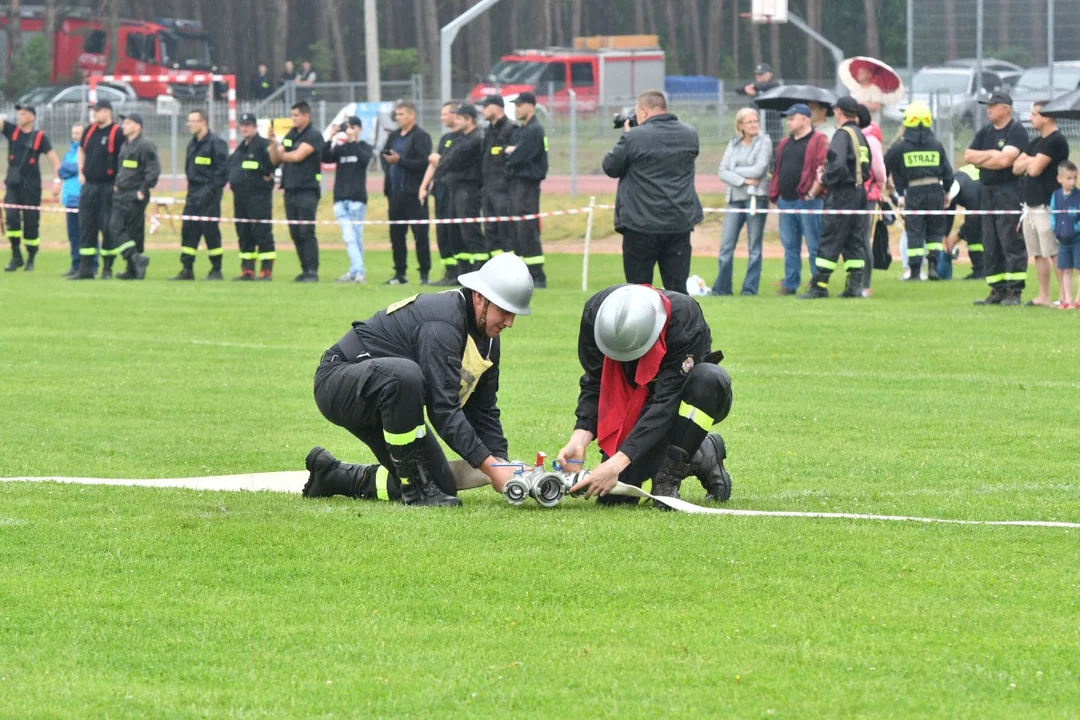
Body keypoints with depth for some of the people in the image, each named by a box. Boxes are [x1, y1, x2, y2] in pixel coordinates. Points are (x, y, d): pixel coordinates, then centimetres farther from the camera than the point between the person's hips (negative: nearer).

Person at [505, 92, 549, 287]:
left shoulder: (534, 131, -12)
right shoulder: (519, 130, 18)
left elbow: (517, 158, -18)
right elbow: (511, 157, 16)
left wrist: (508, 153, 0)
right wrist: (510, 152, -4)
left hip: (527, 185, -10)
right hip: (516, 183, 10)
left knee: (527, 231, -10)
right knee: (517, 232, 10)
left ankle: (537, 276, -9)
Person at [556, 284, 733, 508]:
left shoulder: (685, 319, -34)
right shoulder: (596, 312, -22)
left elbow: (666, 403, -36)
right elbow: (594, 386, -13)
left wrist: (617, 462, -41)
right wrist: (579, 440, -30)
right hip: (634, 405, 3)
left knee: (711, 379, -39)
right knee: (613, 496, -17)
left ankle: (671, 473, -21)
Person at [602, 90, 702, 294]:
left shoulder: (634, 137, -13)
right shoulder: (689, 135, 5)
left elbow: (610, 167, -3)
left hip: (642, 226, -5)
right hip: (680, 225, 5)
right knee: (678, 290, 7)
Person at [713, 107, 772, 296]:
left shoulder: (764, 142, 1)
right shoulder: (733, 144, 12)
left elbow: (759, 170, -10)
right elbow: (723, 172, 3)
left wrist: (735, 171, -3)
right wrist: (743, 180, -11)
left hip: (756, 198, -4)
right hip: (735, 198, 4)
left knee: (754, 248, 1)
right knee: (726, 246, 1)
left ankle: (750, 288, 5)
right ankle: (722, 287, 7)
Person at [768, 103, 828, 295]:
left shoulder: (818, 141, -4)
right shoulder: (785, 144, 20)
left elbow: (823, 170, -12)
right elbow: (778, 170, 22)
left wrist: (812, 194, -16)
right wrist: (775, 194, 12)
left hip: (808, 201, -8)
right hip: (786, 200, 8)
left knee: (814, 246, -5)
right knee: (790, 246, 10)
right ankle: (790, 284, 14)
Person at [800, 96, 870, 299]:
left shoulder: (843, 134, -13)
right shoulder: (860, 135, 14)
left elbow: (838, 165, -25)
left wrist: (825, 179, -7)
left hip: (841, 194, -9)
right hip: (859, 191, 9)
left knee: (829, 241, -6)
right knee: (854, 240, 10)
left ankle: (819, 286, -5)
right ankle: (855, 285, 7)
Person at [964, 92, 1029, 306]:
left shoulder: (1016, 132, -7)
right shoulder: (985, 133, 17)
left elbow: (1004, 160, -19)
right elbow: (968, 156, 8)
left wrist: (981, 159, -4)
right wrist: (991, 154, -6)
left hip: (1009, 193, -8)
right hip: (988, 192, 8)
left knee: (1011, 242, -10)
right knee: (990, 245, 8)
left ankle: (1014, 291, -12)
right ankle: (997, 290, 13)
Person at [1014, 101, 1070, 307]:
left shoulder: (1056, 141, -12)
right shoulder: (1036, 142, 18)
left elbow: (1035, 169, -18)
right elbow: (1016, 167, 14)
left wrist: (1028, 162, 3)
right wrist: (1031, 161, -5)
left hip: (1047, 206, -10)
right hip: (1031, 205, 10)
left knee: (1054, 253, -12)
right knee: (1038, 253, 11)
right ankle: (1044, 296, 16)